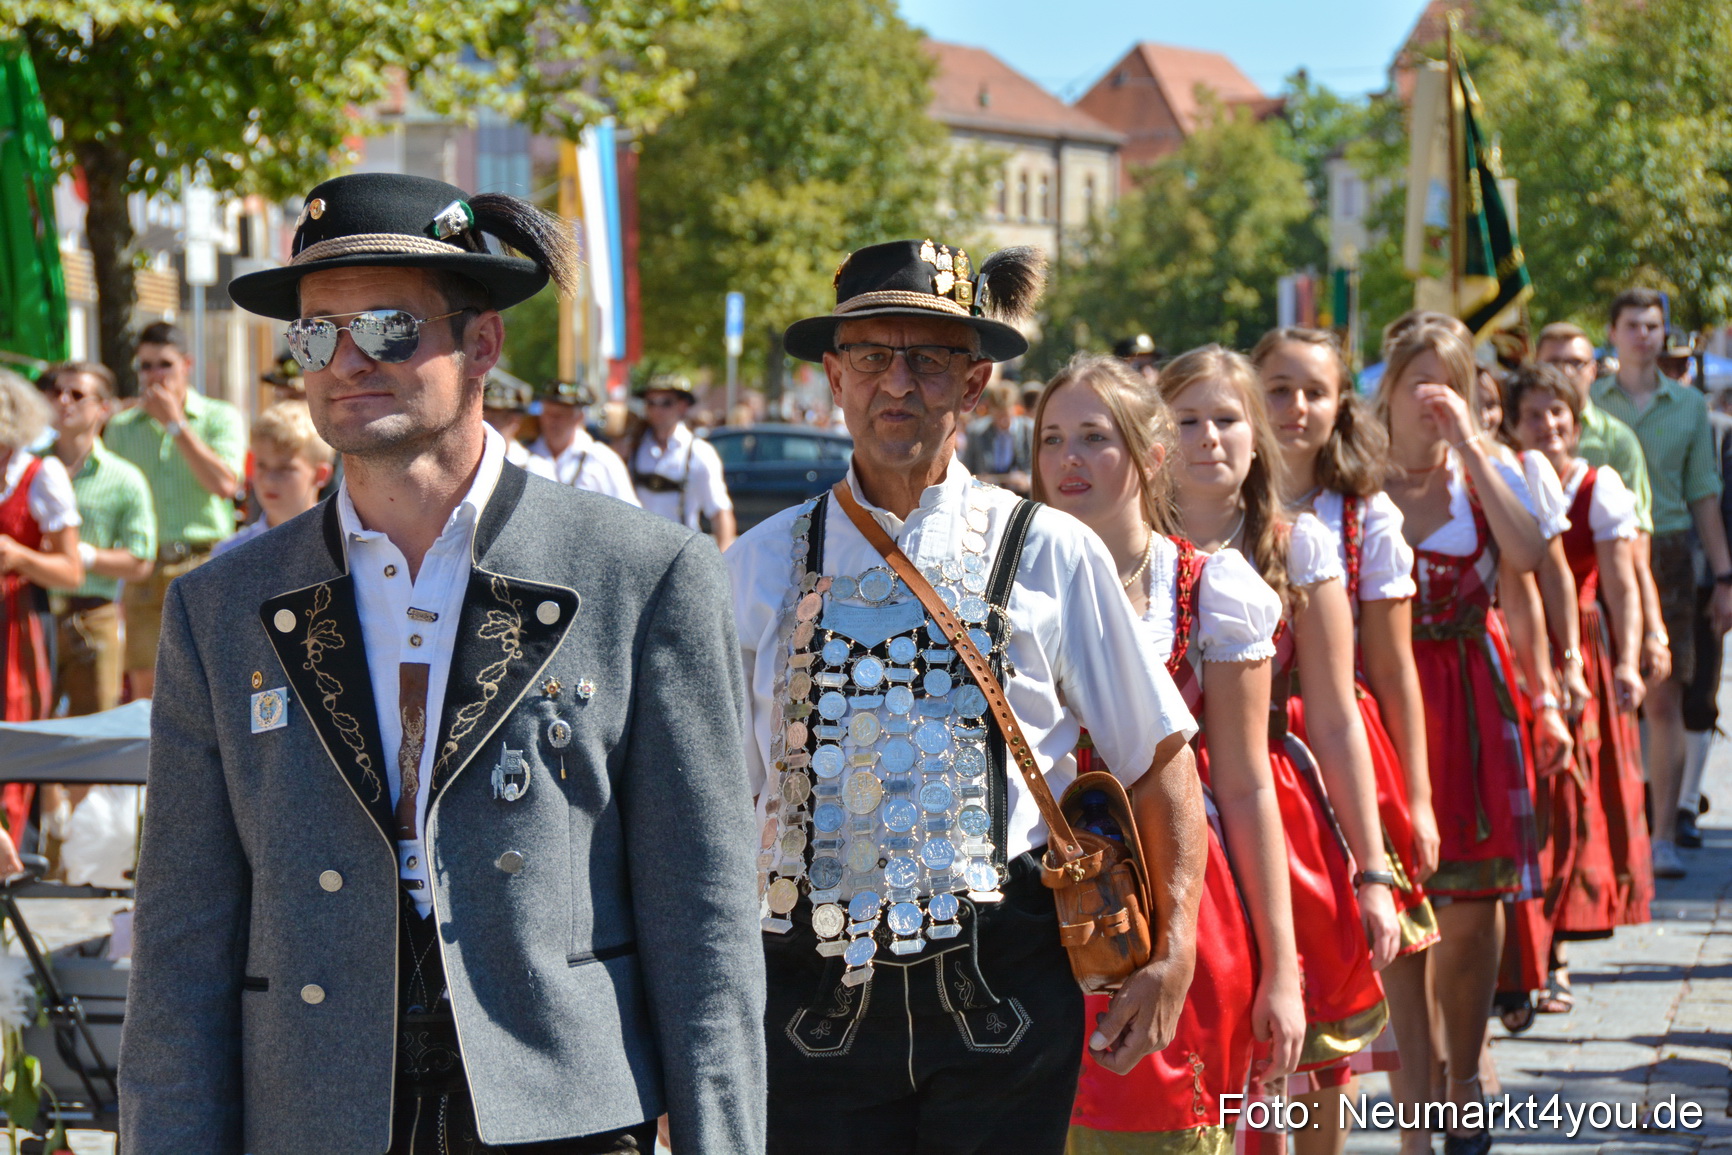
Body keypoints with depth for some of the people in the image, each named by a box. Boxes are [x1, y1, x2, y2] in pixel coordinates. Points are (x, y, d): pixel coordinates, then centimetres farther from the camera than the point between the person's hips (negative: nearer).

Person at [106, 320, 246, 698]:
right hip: (146, 573, 3)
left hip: (205, 566, -3)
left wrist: (175, 423, -5)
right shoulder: (121, 427, 14)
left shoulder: (221, 418, 6)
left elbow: (225, 484, -10)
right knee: (145, 685, 1)